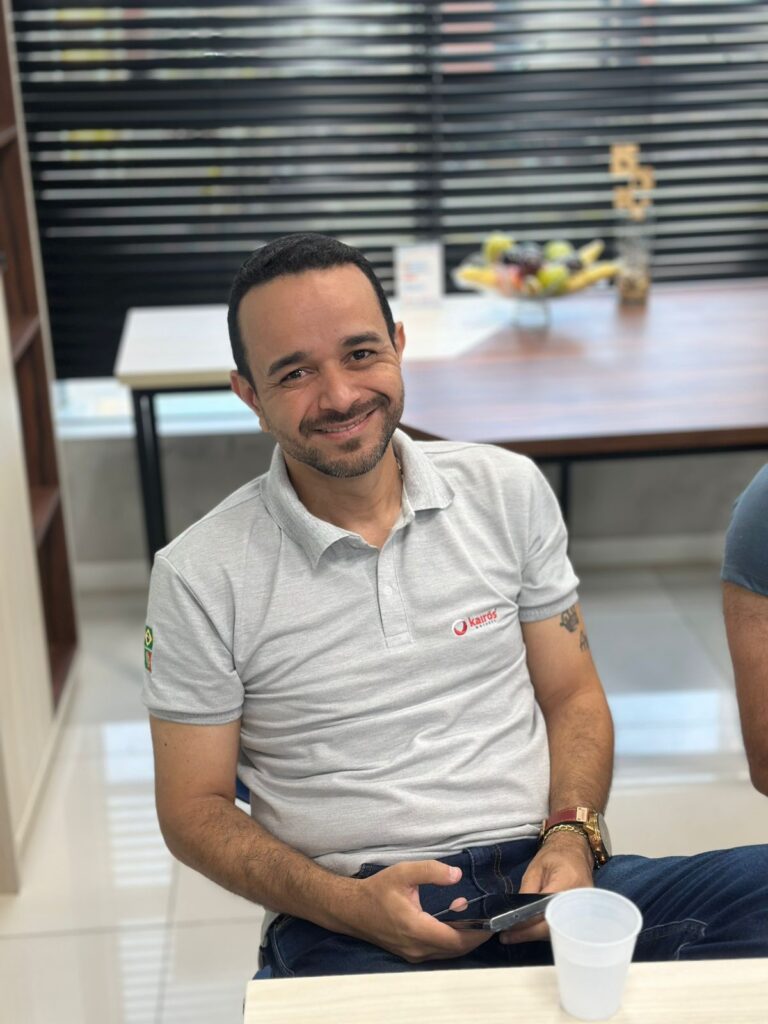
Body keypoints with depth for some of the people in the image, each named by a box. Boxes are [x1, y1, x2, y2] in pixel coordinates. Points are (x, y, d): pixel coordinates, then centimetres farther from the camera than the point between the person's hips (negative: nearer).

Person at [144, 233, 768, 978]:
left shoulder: (509, 491, 7)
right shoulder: (200, 578, -3)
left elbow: (572, 698, 13)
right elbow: (193, 808, 3)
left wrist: (572, 837, -7)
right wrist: (348, 904, -14)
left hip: (542, 881, 4)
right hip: (349, 922, -3)